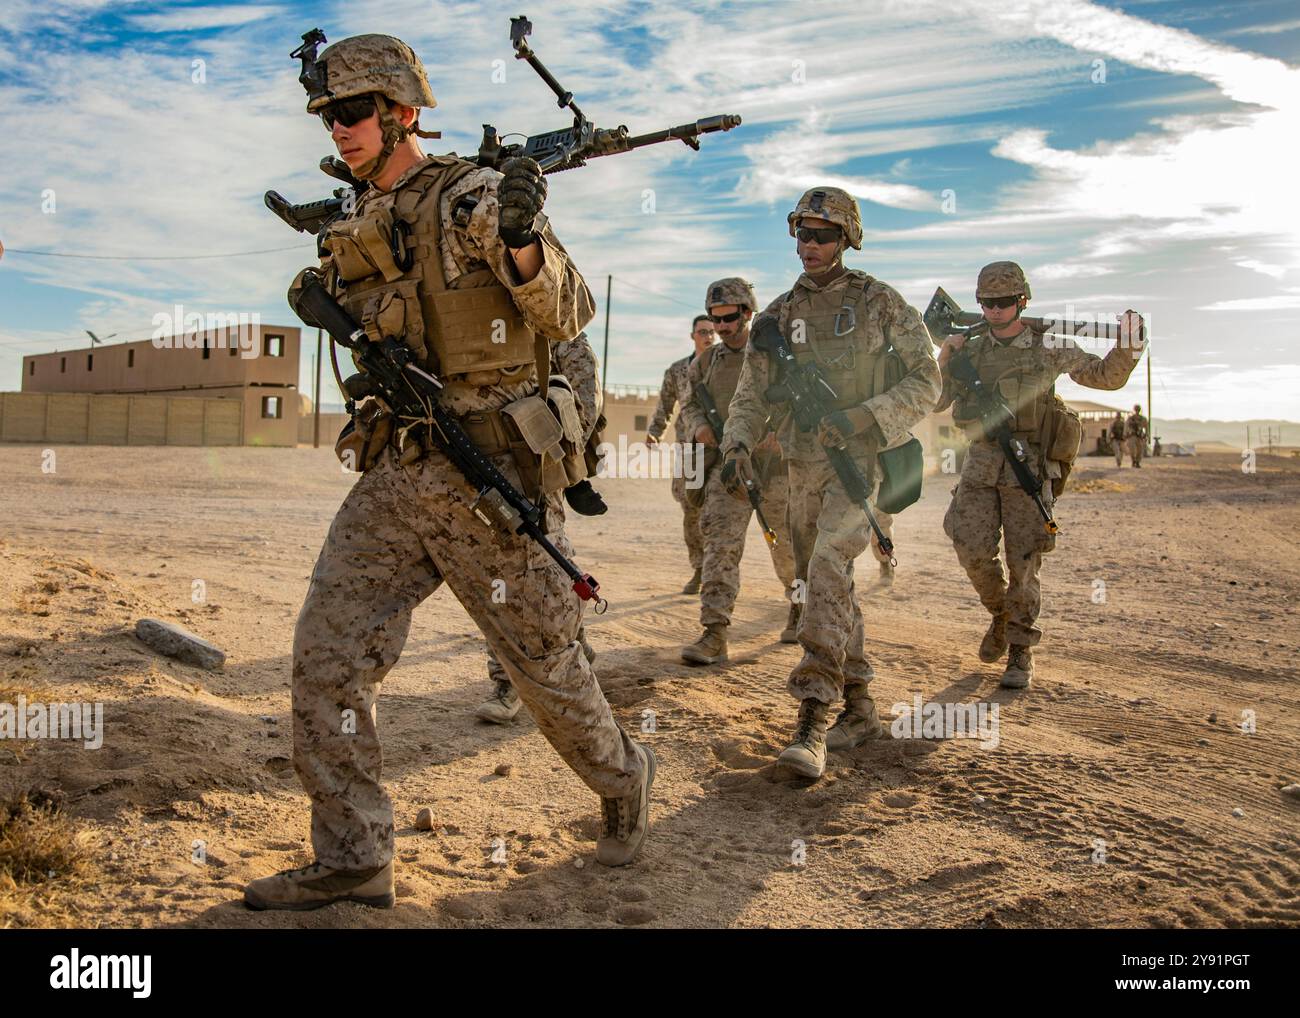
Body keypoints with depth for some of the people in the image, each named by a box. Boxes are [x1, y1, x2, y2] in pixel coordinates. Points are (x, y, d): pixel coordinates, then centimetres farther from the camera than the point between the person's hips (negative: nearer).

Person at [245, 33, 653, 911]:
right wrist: (321, 302, 12)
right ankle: (352, 861, 12)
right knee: (328, 652, 0)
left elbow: (567, 318, -11)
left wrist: (524, 236, -27)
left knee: (543, 662, 6)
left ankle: (624, 783, 34)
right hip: (395, 476, 7)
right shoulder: (357, 232, 14)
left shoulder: (477, 198, -6)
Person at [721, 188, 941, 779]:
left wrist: (861, 416, -18)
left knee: (827, 568, -24)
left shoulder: (881, 304, -1)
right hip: (804, 468, 6)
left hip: (861, 461, -5)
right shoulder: (778, 315, 10)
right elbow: (750, 396, 8)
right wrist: (738, 446, -12)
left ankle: (812, 721, -24)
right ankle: (859, 710, 24)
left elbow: (925, 381, -3)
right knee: (828, 587, 10)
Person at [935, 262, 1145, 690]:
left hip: (1029, 468, -2)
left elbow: (1106, 376, 5)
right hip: (980, 467, 2)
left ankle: (1021, 654, 10)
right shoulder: (970, 351, 9)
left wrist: (1126, 350, -15)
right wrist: (944, 355, -2)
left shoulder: (1048, 348, 2)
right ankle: (1000, 614, 21)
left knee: (1023, 562, -2)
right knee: (973, 550, -8)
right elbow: (935, 401, 12)